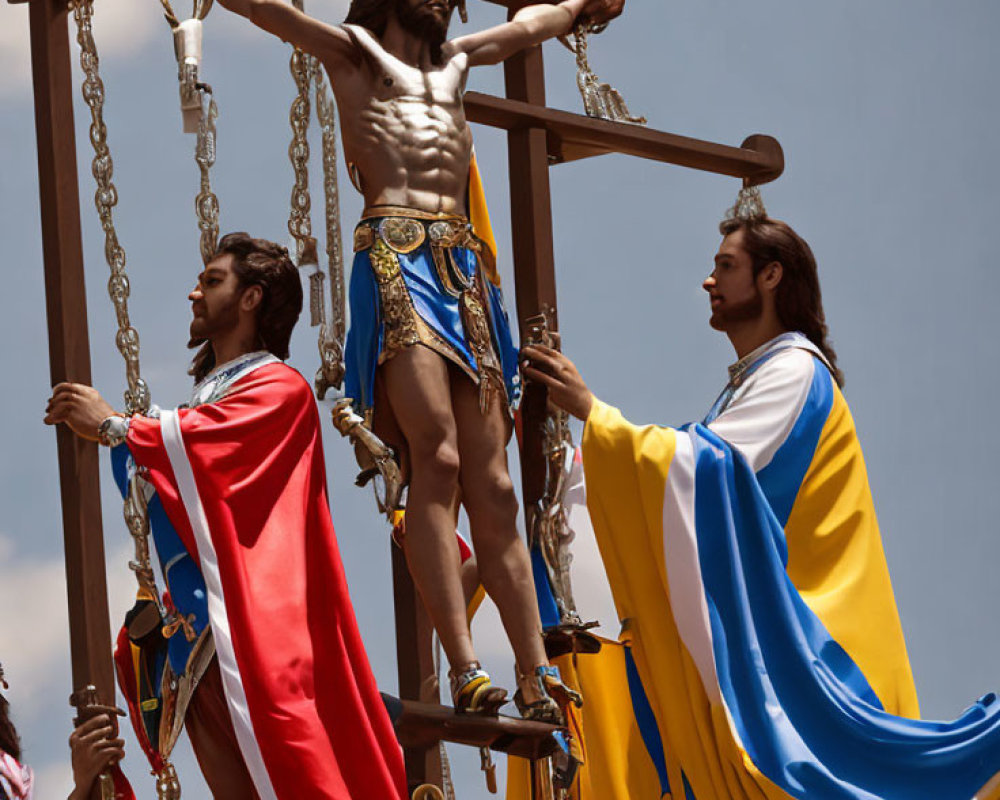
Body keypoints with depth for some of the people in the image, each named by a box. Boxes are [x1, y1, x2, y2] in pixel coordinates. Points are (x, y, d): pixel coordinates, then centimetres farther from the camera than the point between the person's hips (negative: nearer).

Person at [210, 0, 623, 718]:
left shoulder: (456, 61, 30)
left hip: (466, 267, 5)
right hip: (395, 257, -5)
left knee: (491, 483, -2)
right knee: (437, 459, -19)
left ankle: (537, 677, -8)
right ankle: (464, 667, -27)